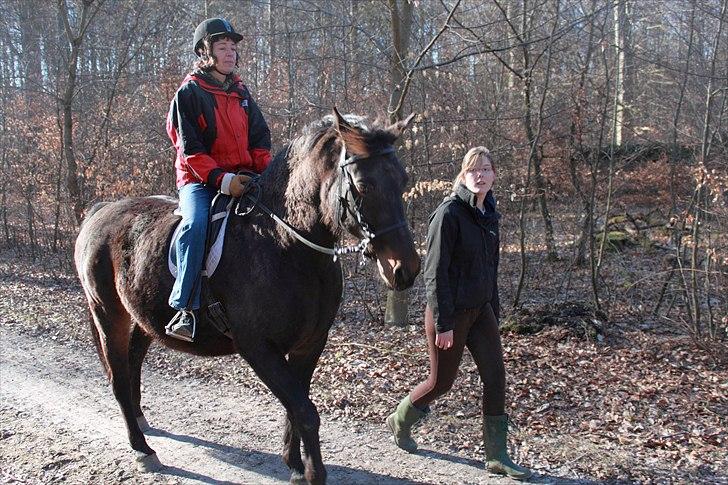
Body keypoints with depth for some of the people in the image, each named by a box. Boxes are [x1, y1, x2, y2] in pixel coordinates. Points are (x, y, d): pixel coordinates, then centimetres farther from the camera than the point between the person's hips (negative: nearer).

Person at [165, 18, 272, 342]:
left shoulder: (241, 93, 16)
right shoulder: (189, 93, -2)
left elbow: (260, 140, 15)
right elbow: (189, 148, -10)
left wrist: (266, 173, -3)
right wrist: (221, 179, -22)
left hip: (243, 179, 6)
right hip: (199, 181, -6)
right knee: (196, 224, -34)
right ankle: (185, 308, -31)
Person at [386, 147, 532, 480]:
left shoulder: (488, 215, 7)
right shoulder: (449, 213, -17)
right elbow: (435, 272, -18)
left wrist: (495, 311, 16)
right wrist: (442, 324, -19)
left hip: (481, 310, 7)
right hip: (450, 312, -7)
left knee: (496, 377, 1)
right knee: (442, 381, 7)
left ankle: (497, 456, 11)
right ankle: (399, 421, 34)